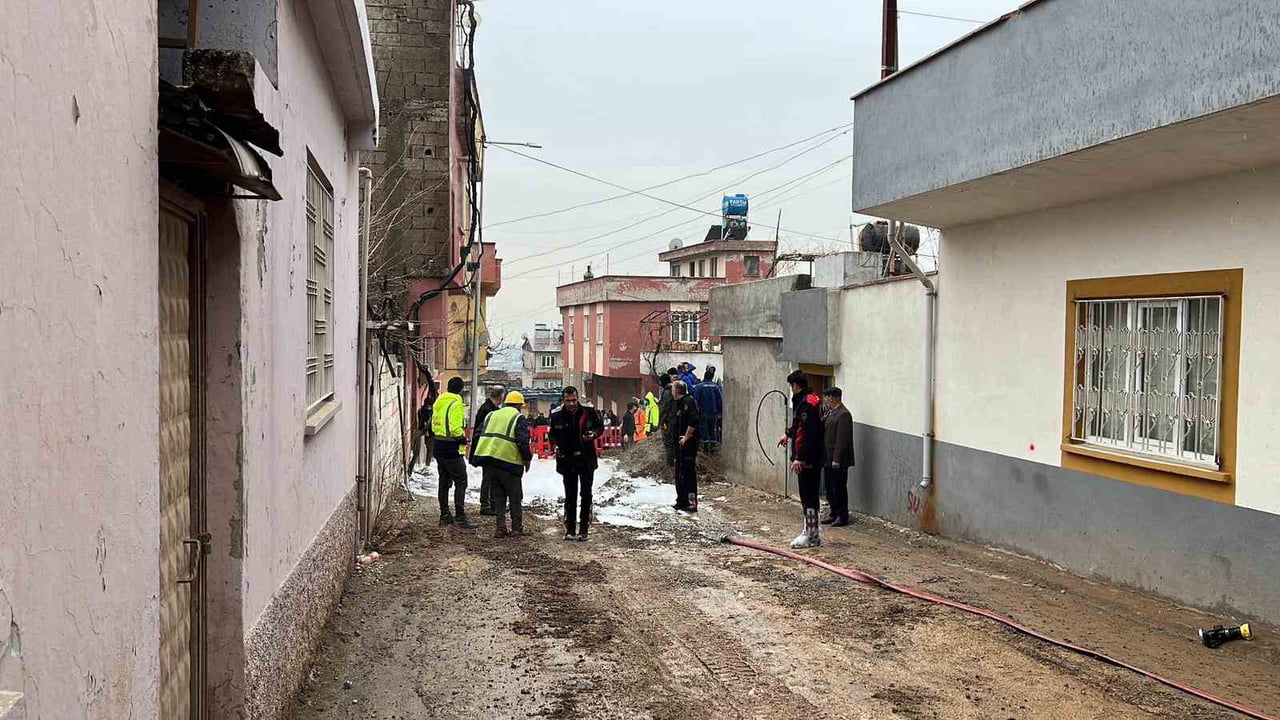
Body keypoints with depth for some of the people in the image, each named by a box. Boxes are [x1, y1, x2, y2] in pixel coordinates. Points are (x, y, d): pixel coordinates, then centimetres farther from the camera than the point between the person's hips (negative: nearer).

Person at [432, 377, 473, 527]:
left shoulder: (438, 402, 12)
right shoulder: (456, 403, -15)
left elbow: (434, 424, 16)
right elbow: (455, 427, -23)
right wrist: (463, 438, -8)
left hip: (438, 446, 9)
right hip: (451, 448, -9)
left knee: (444, 481, 15)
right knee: (461, 482, -5)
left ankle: (444, 515, 20)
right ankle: (460, 517, -10)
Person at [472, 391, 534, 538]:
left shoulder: (491, 415, 17)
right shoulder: (519, 417, -1)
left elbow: (479, 436, 15)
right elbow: (523, 441, -12)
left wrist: (479, 457, 21)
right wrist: (527, 458, 1)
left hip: (488, 462, 5)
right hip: (508, 461, -5)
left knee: (497, 496, 14)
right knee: (515, 497, 10)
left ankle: (500, 527, 9)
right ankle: (517, 528, 13)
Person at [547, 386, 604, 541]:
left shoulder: (589, 411, -10)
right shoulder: (556, 415, -6)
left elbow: (600, 427, 4)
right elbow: (551, 434, 10)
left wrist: (594, 433, -16)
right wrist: (555, 446, -8)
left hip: (586, 460, -1)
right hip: (567, 460, 1)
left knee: (586, 495, 1)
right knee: (570, 496, 9)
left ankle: (583, 529, 8)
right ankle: (570, 529, 16)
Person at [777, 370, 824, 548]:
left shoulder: (806, 403, -17)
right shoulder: (811, 399, 16)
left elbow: (807, 433, -25)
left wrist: (799, 458, -26)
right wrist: (788, 434, 51)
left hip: (807, 460, -10)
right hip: (813, 458, 10)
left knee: (808, 495, -5)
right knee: (809, 495, 14)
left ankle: (811, 535, 0)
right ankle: (811, 533, 21)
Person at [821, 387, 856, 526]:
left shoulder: (843, 414, -17)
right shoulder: (829, 411, 12)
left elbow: (842, 439, -20)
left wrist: (837, 459, -22)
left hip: (837, 460, -9)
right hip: (827, 458, 9)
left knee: (839, 488, 0)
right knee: (830, 488, 15)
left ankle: (843, 516, 10)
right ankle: (834, 514, 25)